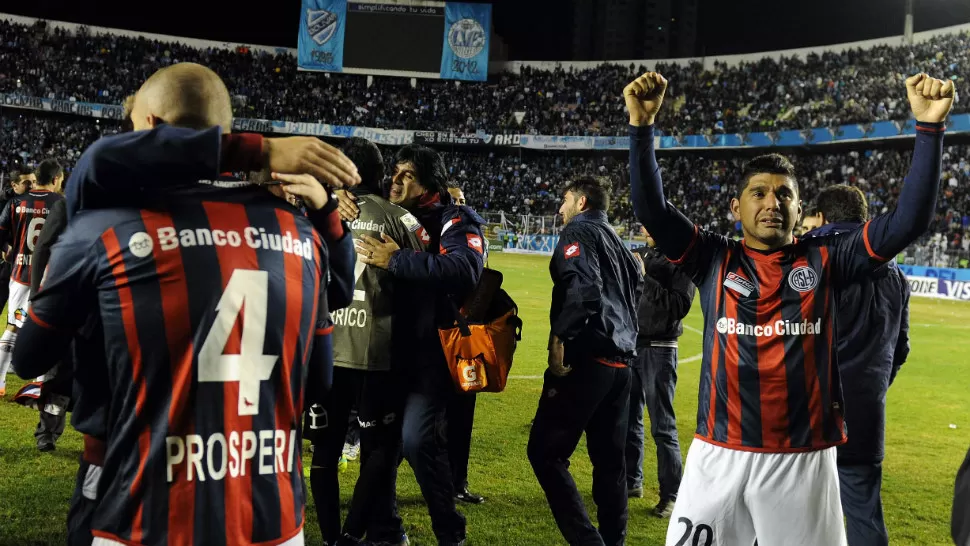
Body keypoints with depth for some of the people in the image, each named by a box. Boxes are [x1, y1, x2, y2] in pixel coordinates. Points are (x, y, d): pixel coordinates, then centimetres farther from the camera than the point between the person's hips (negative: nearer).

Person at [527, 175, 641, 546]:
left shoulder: (579, 231, -3)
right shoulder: (617, 243, 23)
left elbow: (583, 287, -20)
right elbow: (635, 293, 22)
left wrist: (560, 339, -20)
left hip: (588, 357, -9)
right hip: (620, 360, 9)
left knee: (545, 451, -6)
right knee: (609, 457, 14)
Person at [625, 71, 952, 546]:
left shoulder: (825, 261, 5)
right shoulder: (714, 259, 4)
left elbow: (910, 219, -1)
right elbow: (651, 207, -5)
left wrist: (929, 126, -8)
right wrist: (642, 125, -16)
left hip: (804, 458, 1)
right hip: (719, 454, 0)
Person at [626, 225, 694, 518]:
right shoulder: (635, 256, 12)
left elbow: (680, 306, -19)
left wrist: (645, 277, -21)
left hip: (658, 351, -6)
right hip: (629, 345, 6)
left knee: (662, 427, -4)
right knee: (628, 419, 13)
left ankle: (671, 494, 3)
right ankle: (631, 481, 25)